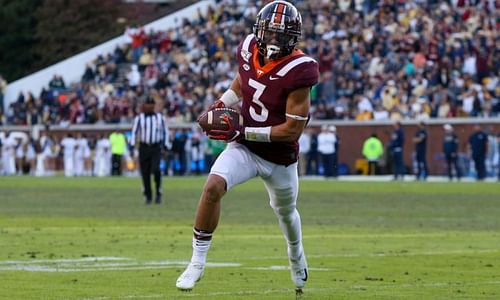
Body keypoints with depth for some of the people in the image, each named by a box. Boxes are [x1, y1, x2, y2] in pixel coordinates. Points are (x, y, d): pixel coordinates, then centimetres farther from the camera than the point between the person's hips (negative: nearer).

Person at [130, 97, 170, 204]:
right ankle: (148, 196, 15)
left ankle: (158, 193, -6)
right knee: (145, 173, 1)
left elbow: (165, 132, 15)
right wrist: (132, 144, -9)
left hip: (156, 148, -1)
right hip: (144, 147, 1)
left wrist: (166, 145, 3)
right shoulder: (139, 118, 5)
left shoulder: (160, 118, 8)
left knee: (156, 169, -20)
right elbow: (134, 132, 4)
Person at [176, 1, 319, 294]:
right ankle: (198, 262, -14)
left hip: (280, 157, -3)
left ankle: (297, 257, 57)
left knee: (286, 211, 23)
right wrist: (221, 105, 0)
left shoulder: (297, 71, -26)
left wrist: (241, 132, -26)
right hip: (245, 148, 3)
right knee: (213, 186, -25)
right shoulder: (249, 49, -10)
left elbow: (293, 129, -24)